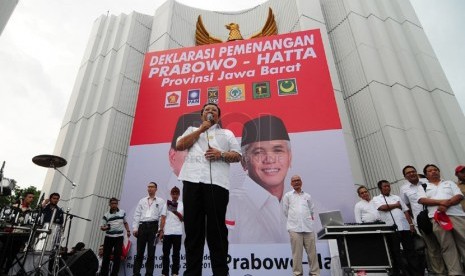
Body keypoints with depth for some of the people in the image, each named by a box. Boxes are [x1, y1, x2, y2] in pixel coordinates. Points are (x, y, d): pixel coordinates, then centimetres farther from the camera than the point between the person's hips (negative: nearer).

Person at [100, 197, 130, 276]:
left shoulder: (122, 212, 5)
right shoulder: (106, 215, 1)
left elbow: (125, 223, 16)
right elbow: (101, 227, 2)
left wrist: (128, 231, 4)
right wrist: (106, 228, -20)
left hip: (119, 237, 0)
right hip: (109, 237, 0)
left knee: (117, 256, 0)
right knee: (106, 255, 4)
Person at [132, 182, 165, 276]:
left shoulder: (160, 201, 7)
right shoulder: (142, 200, 17)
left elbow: (162, 216, -1)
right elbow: (137, 215, 12)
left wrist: (160, 229, -10)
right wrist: (135, 228, 1)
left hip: (153, 226, -2)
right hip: (142, 226, 2)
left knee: (151, 252, 1)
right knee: (139, 251, 4)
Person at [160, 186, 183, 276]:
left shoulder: (182, 205, 5)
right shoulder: (167, 204, 8)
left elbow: (183, 219, 4)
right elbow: (163, 219, 6)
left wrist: (176, 212, -13)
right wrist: (161, 231, -2)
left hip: (177, 232, -1)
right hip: (167, 232, 1)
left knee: (176, 253, 5)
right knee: (166, 253, 5)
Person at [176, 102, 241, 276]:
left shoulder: (227, 133, 23)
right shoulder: (192, 130, 27)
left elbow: (237, 156, 13)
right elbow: (179, 146, 9)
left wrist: (221, 154, -7)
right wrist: (201, 129, 8)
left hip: (216, 182, -1)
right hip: (192, 180, 2)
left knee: (216, 229, -3)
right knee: (193, 228, 1)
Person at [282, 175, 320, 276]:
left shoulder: (307, 196, 15)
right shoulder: (288, 195, 7)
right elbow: (285, 211, 11)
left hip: (308, 227, 2)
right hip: (294, 227, -2)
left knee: (312, 251, 3)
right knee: (297, 252, -2)